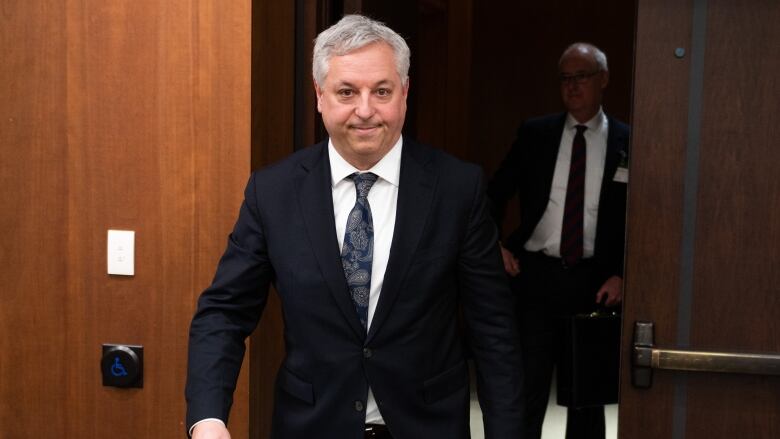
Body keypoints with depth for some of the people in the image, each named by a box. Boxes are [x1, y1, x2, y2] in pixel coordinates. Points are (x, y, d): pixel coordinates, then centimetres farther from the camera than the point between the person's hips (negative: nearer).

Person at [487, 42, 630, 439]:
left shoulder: (626, 141, 1)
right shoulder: (534, 134, 4)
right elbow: (495, 194, 10)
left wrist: (621, 274, -6)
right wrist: (495, 245, -4)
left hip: (594, 281, 0)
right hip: (535, 274, 0)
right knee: (524, 388, 1)